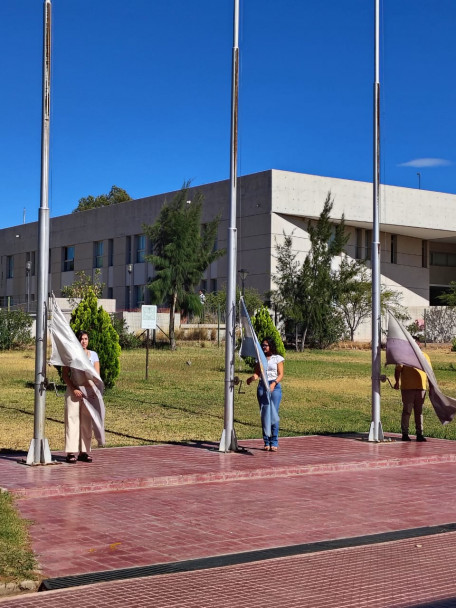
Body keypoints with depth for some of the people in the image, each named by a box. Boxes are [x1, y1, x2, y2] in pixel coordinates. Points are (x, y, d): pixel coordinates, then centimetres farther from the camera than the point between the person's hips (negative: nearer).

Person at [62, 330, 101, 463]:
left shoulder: (93, 355, 9)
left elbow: (97, 375, 5)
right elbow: (65, 374, 0)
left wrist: (95, 390, -11)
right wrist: (73, 389, -12)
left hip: (89, 391, 3)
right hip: (73, 390, -3)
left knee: (87, 421, 5)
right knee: (72, 419, -5)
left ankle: (84, 451, 10)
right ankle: (71, 452, -4)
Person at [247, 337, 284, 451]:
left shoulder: (277, 358, 4)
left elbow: (281, 374, -1)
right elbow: (257, 373, 7)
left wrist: (274, 383, -18)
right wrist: (252, 378, -15)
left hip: (274, 387, -3)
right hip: (262, 387, 4)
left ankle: (274, 443, -6)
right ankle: (266, 442, 8)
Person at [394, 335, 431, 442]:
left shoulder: (425, 356, 15)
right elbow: (398, 369, -4)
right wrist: (397, 381, -18)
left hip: (421, 388, 3)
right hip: (407, 388, -3)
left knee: (419, 411, 7)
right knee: (407, 411, -1)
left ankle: (419, 434, 10)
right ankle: (405, 433, 4)